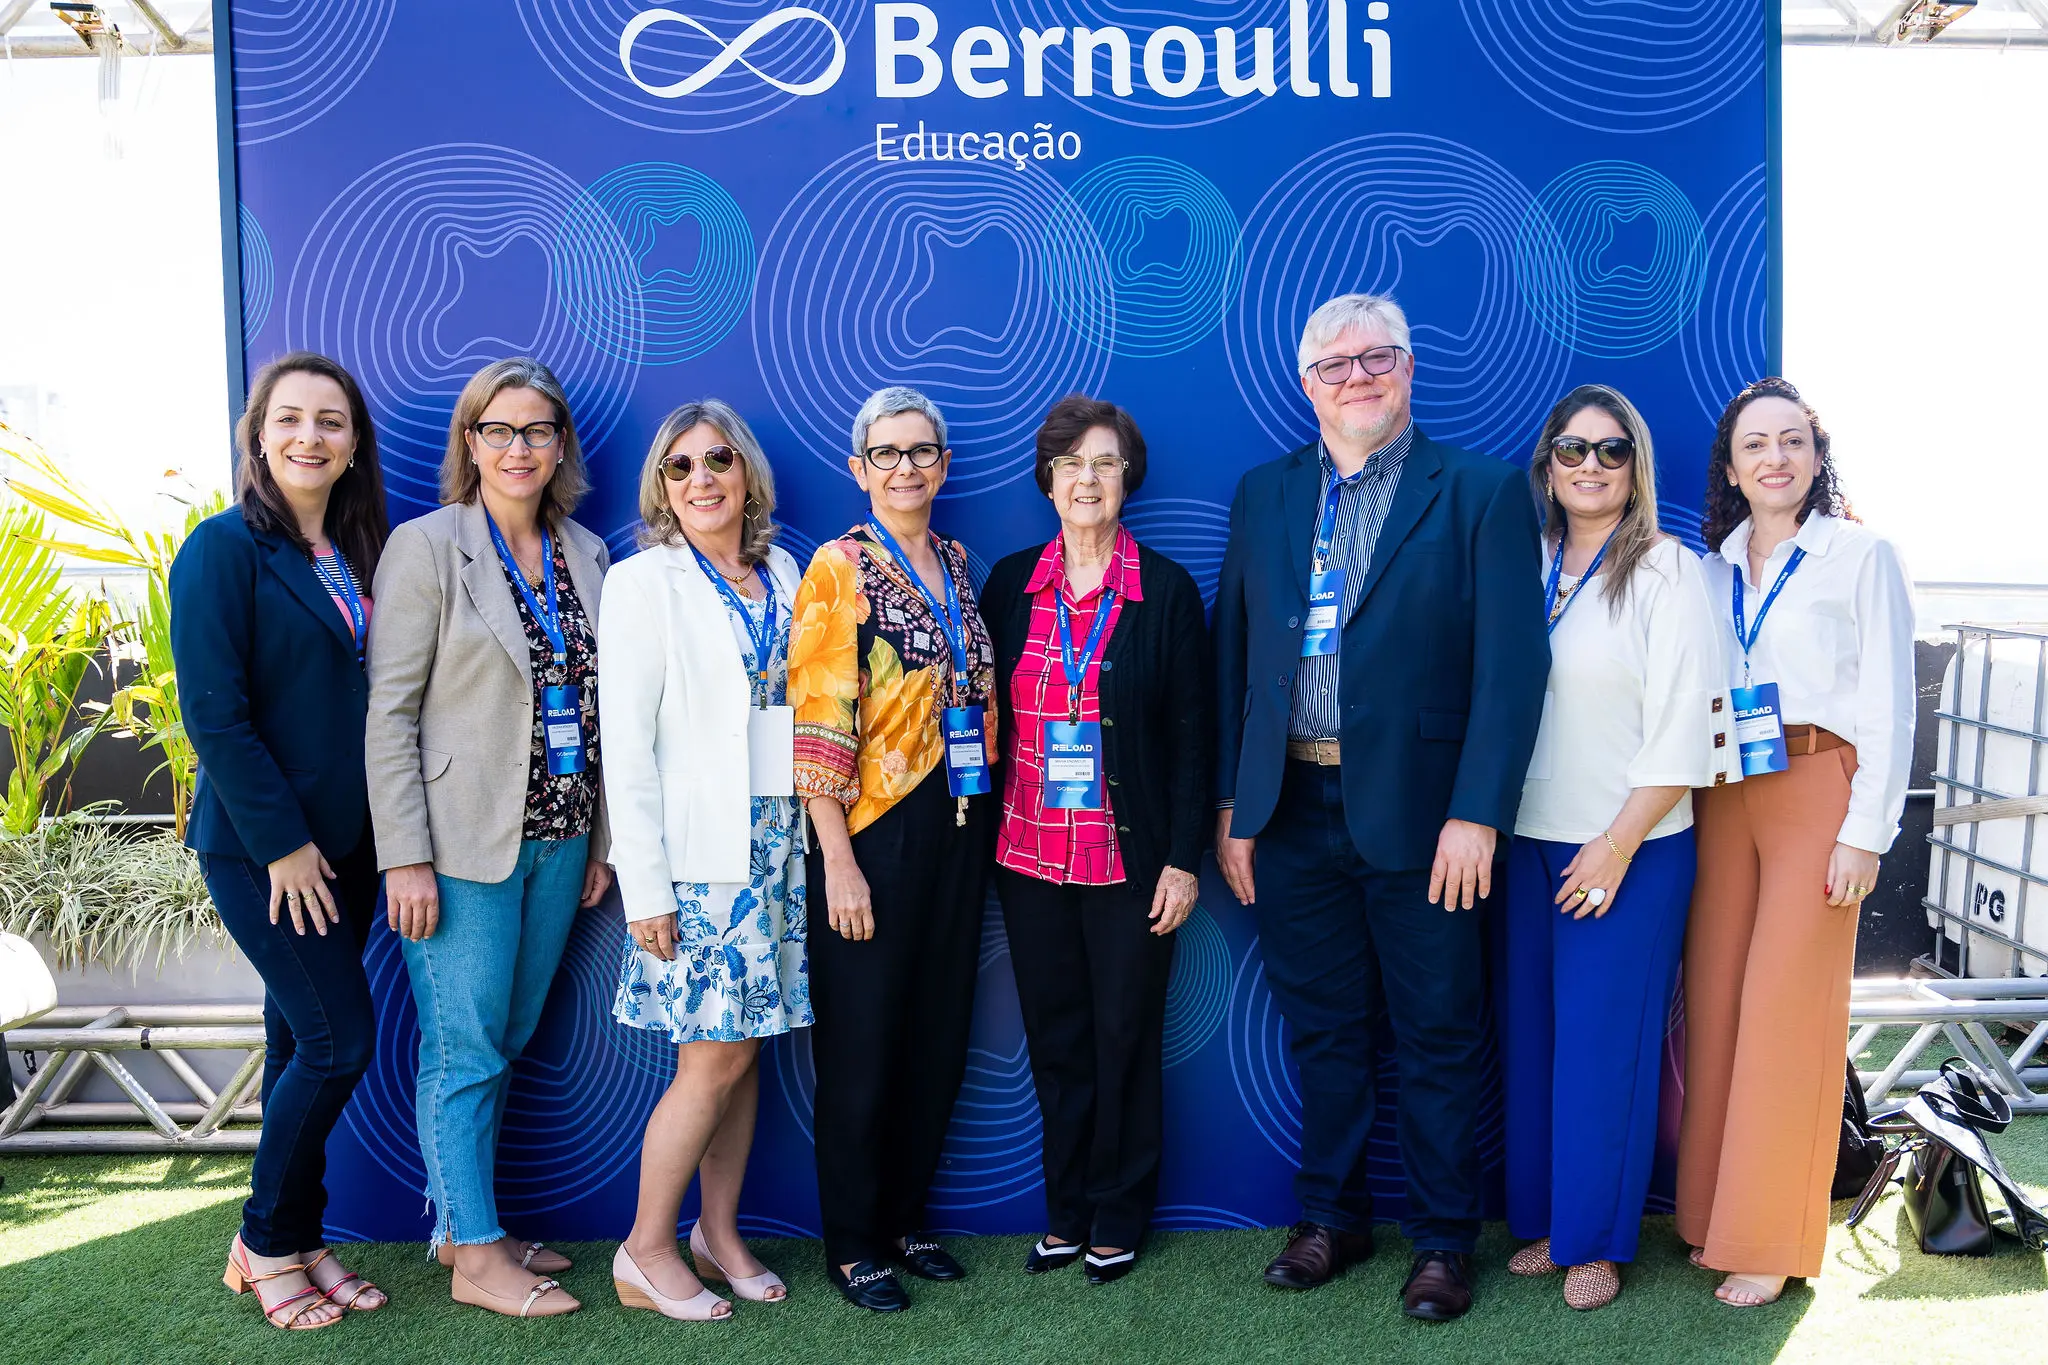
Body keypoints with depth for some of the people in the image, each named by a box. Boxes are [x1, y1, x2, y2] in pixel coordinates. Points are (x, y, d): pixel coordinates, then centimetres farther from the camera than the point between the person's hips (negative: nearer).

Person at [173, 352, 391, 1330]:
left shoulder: (359, 554, 10)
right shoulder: (224, 549, -10)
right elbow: (212, 714, -14)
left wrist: (381, 837, 5)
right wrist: (282, 841, -15)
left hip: (342, 845, 6)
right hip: (259, 847, -6)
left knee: (302, 1039, 13)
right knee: (341, 1039, -5)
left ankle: (297, 1242, 26)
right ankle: (266, 1241, 16)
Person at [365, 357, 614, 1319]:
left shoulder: (586, 555, 10)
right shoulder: (425, 547, -6)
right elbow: (388, 710, -9)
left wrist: (600, 836, 10)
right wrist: (405, 858, -14)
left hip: (558, 838, 5)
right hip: (464, 842, -5)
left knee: (508, 1041, 14)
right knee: (466, 1050, 2)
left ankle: (461, 1222, 29)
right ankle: (475, 1255, 15)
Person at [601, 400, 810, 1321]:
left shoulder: (782, 574, 11)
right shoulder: (643, 582, -4)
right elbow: (625, 745, -8)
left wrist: (815, 839, 7)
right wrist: (643, 885, -12)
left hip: (778, 844, 5)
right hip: (697, 853, -5)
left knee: (745, 1047, 10)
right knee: (715, 1057, -3)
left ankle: (719, 1231, 26)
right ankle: (645, 1255, 14)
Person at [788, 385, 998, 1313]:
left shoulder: (958, 563, 11)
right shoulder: (839, 568, -7)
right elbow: (818, 722, -13)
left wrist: (986, 825, 10)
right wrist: (839, 863, -17)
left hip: (958, 830, 6)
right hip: (875, 835, -6)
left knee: (939, 1038, 14)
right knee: (862, 1046, 4)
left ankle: (904, 1218, 31)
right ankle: (850, 1244, 22)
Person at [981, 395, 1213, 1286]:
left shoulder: (1167, 591, -3)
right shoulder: (1010, 584, 5)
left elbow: (1191, 735, -3)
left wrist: (1183, 860, -7)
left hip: (1129, 858, -2)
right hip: (1028, 853, 3)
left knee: (1125, 1037, 8)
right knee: (1054, 1037, 12)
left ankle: (1118, 1219, 26)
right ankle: (1066, 1213, 28)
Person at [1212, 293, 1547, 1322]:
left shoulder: (1481, 492, -2)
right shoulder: (1262, 495, 10)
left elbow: (1511, 665, -9)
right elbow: (1231, 657, 9)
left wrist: (1476, 814, -16)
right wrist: (1231, 803, 4)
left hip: (1418, 813, -3)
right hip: (1291, 811, 3)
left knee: (1439, 1034, 9)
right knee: (1321, 1026, 15)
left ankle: (1442, 1240, 26)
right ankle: (1331, 1217, 32)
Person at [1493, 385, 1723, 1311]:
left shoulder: (1667, 571, -5)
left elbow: (1683, 730, -9)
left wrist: (1618, 844, -13)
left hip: (1629, 849, -4)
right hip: (1526, 843, 4)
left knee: (1604, 1044, 4)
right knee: (1530, 1036, 10)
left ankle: (1597, 1241, 20)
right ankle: (1542, 1220, 27)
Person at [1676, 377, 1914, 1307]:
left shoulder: (1861, 556, 0)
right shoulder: (1713, 569, 12)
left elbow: (1889, 705, -5)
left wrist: (1864, 833, -11)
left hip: (1817, 789, -4)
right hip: (1723, 798, 4)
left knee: (1787, 1010, -4)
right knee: (1714, 998, 6)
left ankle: (1771, 1239, 9)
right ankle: (1711, 1207, 20)